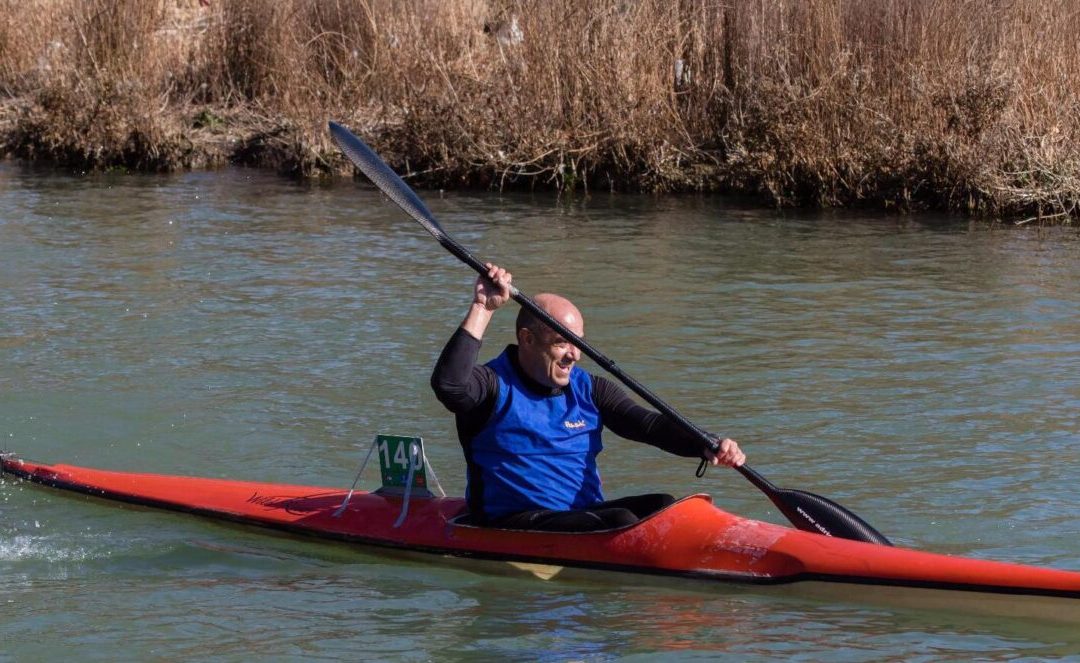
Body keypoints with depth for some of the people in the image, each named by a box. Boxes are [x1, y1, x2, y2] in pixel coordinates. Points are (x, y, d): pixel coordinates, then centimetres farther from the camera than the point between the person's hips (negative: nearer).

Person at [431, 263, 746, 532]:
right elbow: (448, 384, -25)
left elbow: (650, 424, 4)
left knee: (664, 506, -19)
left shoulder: (588, 389, 14)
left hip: (586, 514, 7)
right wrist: (482, 310, -24)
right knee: (621, 522, -29)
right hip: (514, 524, -6)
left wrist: (707, 446, -15)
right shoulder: (494, 387, -3)